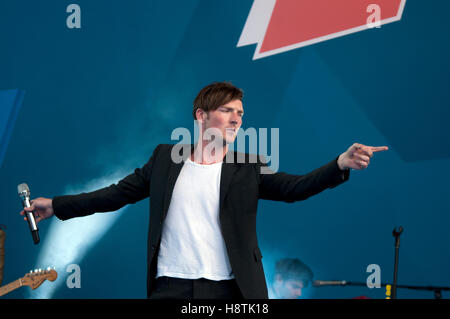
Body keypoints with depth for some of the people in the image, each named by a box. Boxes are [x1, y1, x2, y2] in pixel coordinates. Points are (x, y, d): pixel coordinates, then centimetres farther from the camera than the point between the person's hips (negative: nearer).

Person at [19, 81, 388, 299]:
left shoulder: (249, 169, 6)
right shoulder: (166, 157, 8)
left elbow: (295, 187, -5)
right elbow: (119, 193, 13)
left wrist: (341, 164, -22)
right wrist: (57, 205, 11)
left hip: (227, 289, 0)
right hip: (171, 286, 1)